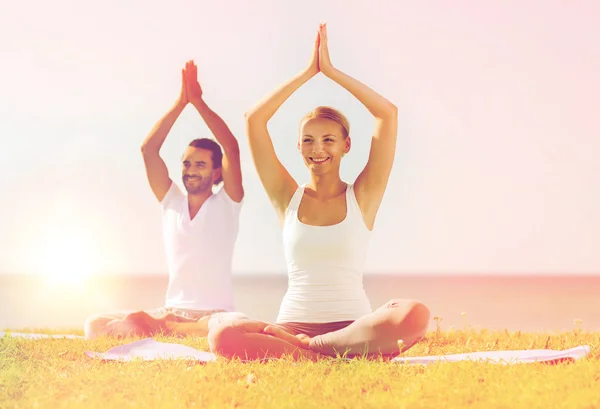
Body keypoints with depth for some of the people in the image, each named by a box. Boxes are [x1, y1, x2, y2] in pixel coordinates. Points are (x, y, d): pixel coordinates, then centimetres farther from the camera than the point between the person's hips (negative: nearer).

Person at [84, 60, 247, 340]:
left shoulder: (226, 204, 5)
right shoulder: (171, 202, 13)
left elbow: (231, 148, -9)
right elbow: (148, 150, 4)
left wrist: (198, 101, -8)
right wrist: (180, 102, -2)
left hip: (215, 314, -1)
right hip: (171, 311, 2)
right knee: (95, 325, -20)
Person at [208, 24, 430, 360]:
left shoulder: (362, 196, 9)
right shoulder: (289, 197, 12)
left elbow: (388, 114, 0)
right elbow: (254, 119, 5)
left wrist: (331, 71, 4)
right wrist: (308, 72, 7)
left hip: (354, 325, 0)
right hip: (293, 323, 0)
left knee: (415, 316, -34)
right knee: (223, 337, -31)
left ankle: (295, 346, -21)